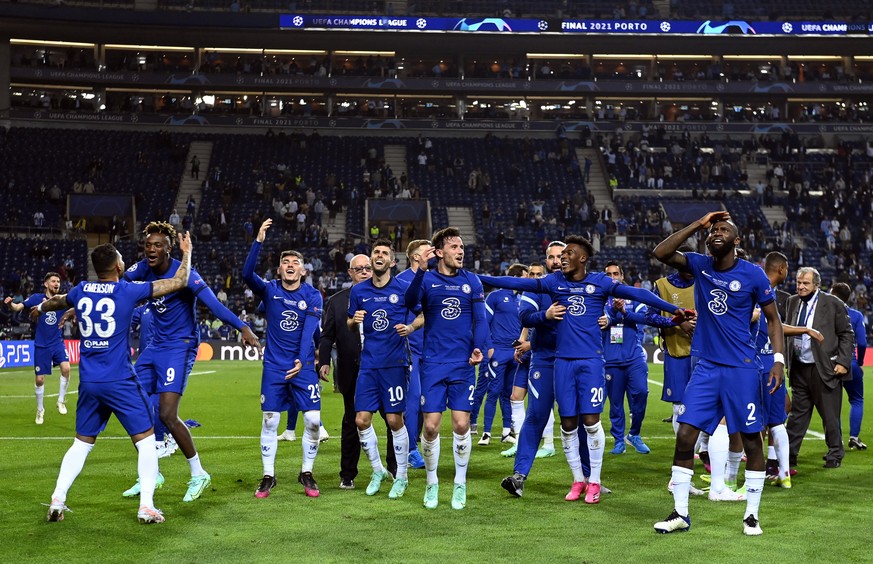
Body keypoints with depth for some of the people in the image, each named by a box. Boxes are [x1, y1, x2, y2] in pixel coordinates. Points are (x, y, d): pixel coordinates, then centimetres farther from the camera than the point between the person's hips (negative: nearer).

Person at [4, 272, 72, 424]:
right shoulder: (36, 298, -7)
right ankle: (40, 410, 27)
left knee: (66, 367, -24)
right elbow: (18, 307, -13)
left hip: (57, 342, 1)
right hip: (41, 345, -1)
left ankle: (61, 401, -3)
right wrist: (9, 304, -36)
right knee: (39, 379, 4)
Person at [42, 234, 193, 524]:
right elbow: (179, 282, -1)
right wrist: (187, 252, 16)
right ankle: (146, 506, -3)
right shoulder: (128, 291, -8)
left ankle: (57, 499, 9)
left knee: (82, 442, 18)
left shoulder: (80, 291, 6)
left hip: (88, 381, 5)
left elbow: (57, 300, 31)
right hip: (120, 381, -5)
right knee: (146, 440, 3)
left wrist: (40, 308, 54)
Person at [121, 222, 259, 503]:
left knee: (167, 415, -17)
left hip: (180, 346, -7)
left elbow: (213, 303, -28)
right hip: (156, 346, 7)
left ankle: (198, 474, 2)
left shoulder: (184, 273, -18)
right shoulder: (143, 269, 1)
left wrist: (242, 327, -41)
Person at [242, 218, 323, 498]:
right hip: (274, 365, 0)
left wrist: (301, 360, -29)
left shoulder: (313, 296, -3)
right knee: (270, 421, 3)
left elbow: (309, 330, -15)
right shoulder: (269, 290, -1)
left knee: (313, 420, -4)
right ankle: (268, 476, 15)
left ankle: (306, 473, 13)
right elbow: (247, 274, -20)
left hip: (304, 366, 0)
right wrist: (258, 241, -29)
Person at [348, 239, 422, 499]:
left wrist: (410, 327, -12)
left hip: (395, 363, -3)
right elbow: (350, 327, 17)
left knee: (395, 420, -1)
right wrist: (354, 320, -5)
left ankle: (402, 476, 15)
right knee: (362, 420, 0)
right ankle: (377, 471, 20)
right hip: (368, 364, 3)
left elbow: (424, 315, 7)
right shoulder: (358, 291, 7)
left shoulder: (403, 289, -2)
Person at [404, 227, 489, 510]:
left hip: (463, 364, 1)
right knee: (431, 426, -2)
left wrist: (478, 348, -12)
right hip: (433, 364, -1)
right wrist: (421, 270, -36)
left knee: (461, 424, -1)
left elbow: (480, 319, 5)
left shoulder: (471, 281, 5)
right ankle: (432, 483, 17)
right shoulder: (427, 279, -2)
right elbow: (410, 304, -21)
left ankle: (460, 484, 15)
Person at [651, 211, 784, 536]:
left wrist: (778, 360, -10)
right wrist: (697, 225, -9)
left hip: (741, 369, -3)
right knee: (685, 435, -2)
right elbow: (660, 253, -8)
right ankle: (680, 514, 7)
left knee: (751, 438, 3)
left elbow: (773, 319, 1)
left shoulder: (753, 275, -5)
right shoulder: (699, 266, 3)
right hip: (706, 367, 3)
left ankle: (752, 515, 15)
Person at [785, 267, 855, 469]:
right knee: (797, 414, 9)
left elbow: (847, 334, -2)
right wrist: (787, 361, 9)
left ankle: (835, 455, 19)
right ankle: (789, 455, 13)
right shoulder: (792, 302, 8)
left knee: (830, 416, 4)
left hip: (825, 369, -4)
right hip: (799, 369, 4)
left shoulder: (832, 303, -5)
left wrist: (843, 362, -9)